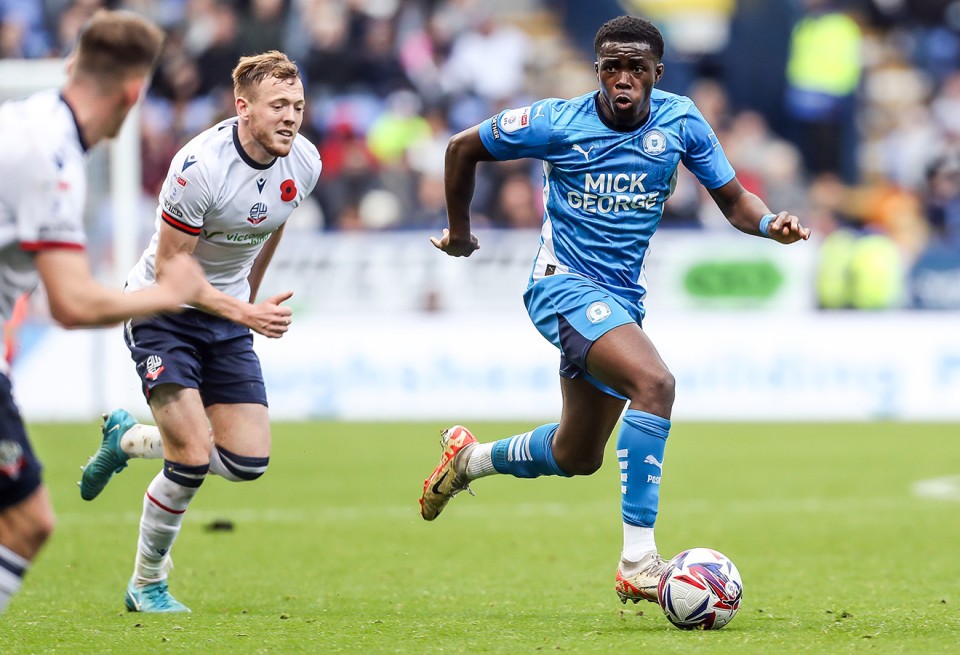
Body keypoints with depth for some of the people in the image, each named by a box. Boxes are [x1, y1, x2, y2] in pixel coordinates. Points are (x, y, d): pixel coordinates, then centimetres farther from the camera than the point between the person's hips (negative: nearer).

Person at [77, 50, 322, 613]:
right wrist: (246, 314, -30)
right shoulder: (199, 167, -27)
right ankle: (148, 586, 6)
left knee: (249, 461, -3)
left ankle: (128, 439, 23)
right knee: (192, 460, -16)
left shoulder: (304, 163, -8)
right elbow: (170, 270, -22)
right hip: (163, 309, -6)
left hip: (229, 316, 6)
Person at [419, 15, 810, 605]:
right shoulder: (556, 123, -12)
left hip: (623, 300, 6)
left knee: (578, 457, 18)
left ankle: (470, 459, 47)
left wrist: (771, 223, -19)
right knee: (655, 383, -31)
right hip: (563, 285, -6)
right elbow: (463, 148, 3)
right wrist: (459, 230, 12)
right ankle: (638, 561, -32)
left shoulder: (680, 120, -3)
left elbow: (733, 200, 3)